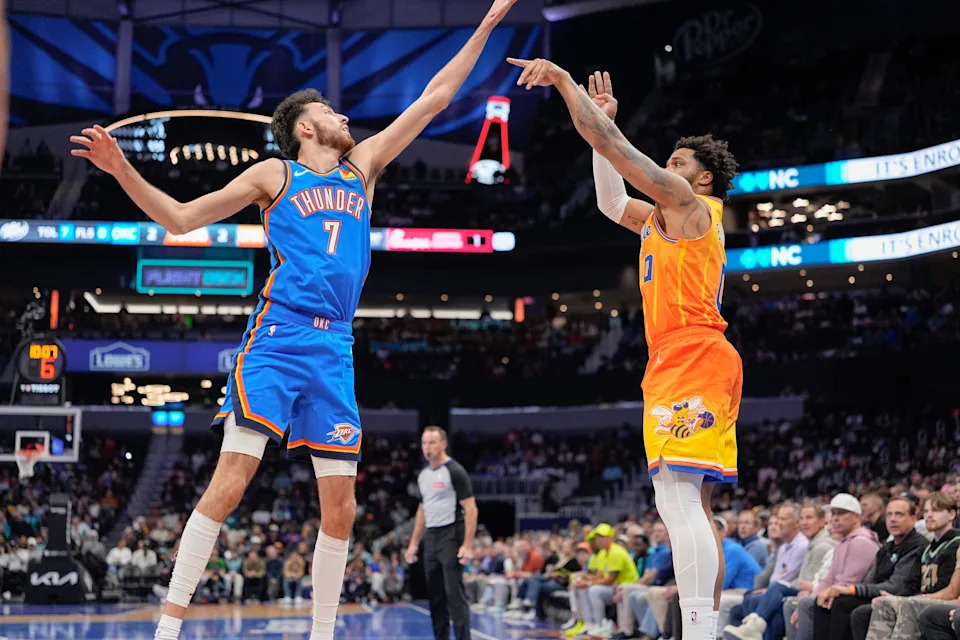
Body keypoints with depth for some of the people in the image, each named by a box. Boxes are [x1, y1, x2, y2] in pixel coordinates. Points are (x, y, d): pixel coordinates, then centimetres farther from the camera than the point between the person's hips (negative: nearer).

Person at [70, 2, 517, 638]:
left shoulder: (362, 164, 22)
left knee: (342, 507, 3)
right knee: (230, 482, -15)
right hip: (278, 339, -5)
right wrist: (123, 171, -3)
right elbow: (182, 217, 11)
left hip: (336, 348, 5)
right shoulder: (274, 174, 11)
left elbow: (434, 98, 24)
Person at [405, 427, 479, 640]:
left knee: (454, 593, -9)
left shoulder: (455, 471, -10)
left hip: (451, 536, -7)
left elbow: (470, 509, -13)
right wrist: (414, 543, 17)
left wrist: (468, 545, -20)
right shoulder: (423, 475, 13)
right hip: (430, 538, 7)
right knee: (435, 595, 9)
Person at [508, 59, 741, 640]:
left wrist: (565, 82, -1)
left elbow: (611, 147, -6)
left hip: (692, 358, -11)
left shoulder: (689, 205, -1)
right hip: (685, 364, 11)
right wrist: (605, 117, 31)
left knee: (676, 495, -21)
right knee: (693, 505, 9)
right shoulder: (663, 218, 25)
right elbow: (612, 202, 35)